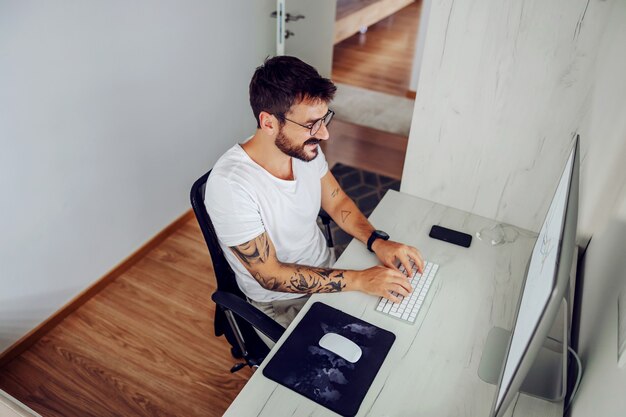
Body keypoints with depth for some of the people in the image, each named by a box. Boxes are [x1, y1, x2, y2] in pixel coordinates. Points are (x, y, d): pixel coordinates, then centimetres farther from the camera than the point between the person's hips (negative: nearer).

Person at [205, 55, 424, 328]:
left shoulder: (305, 147, -12)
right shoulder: (230, 183, -32)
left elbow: (337, 202, 3)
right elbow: (270, 275, -26)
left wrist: (377, 242, -14)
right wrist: (358, 280, -29)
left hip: (325, 269, 6)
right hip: (281, 299, -5)